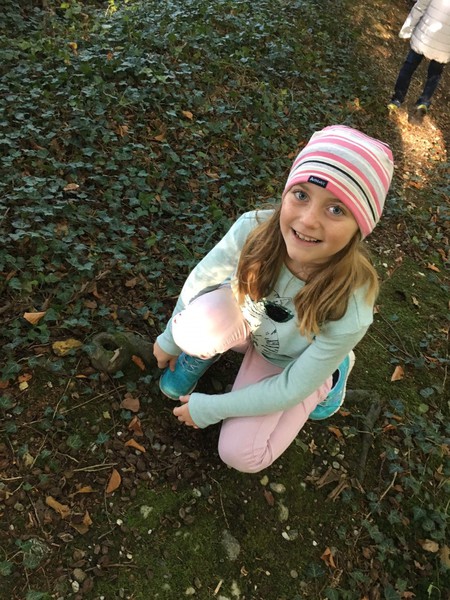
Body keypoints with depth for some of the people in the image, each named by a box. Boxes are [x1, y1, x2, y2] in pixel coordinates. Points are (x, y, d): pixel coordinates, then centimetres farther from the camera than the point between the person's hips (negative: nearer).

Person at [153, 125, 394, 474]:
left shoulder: (350, 311, -37)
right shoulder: (254, 229, -33)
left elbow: (290, 388, -24)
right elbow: (202, 278, -13)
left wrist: (210, 409, -18)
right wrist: (171, 339, 0)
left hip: (295, 365, 0)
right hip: (247, 327, 1)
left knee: (241, 456, -8)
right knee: (206, 311, -32)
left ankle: (334, 369, 11)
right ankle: (205, 352, 7)